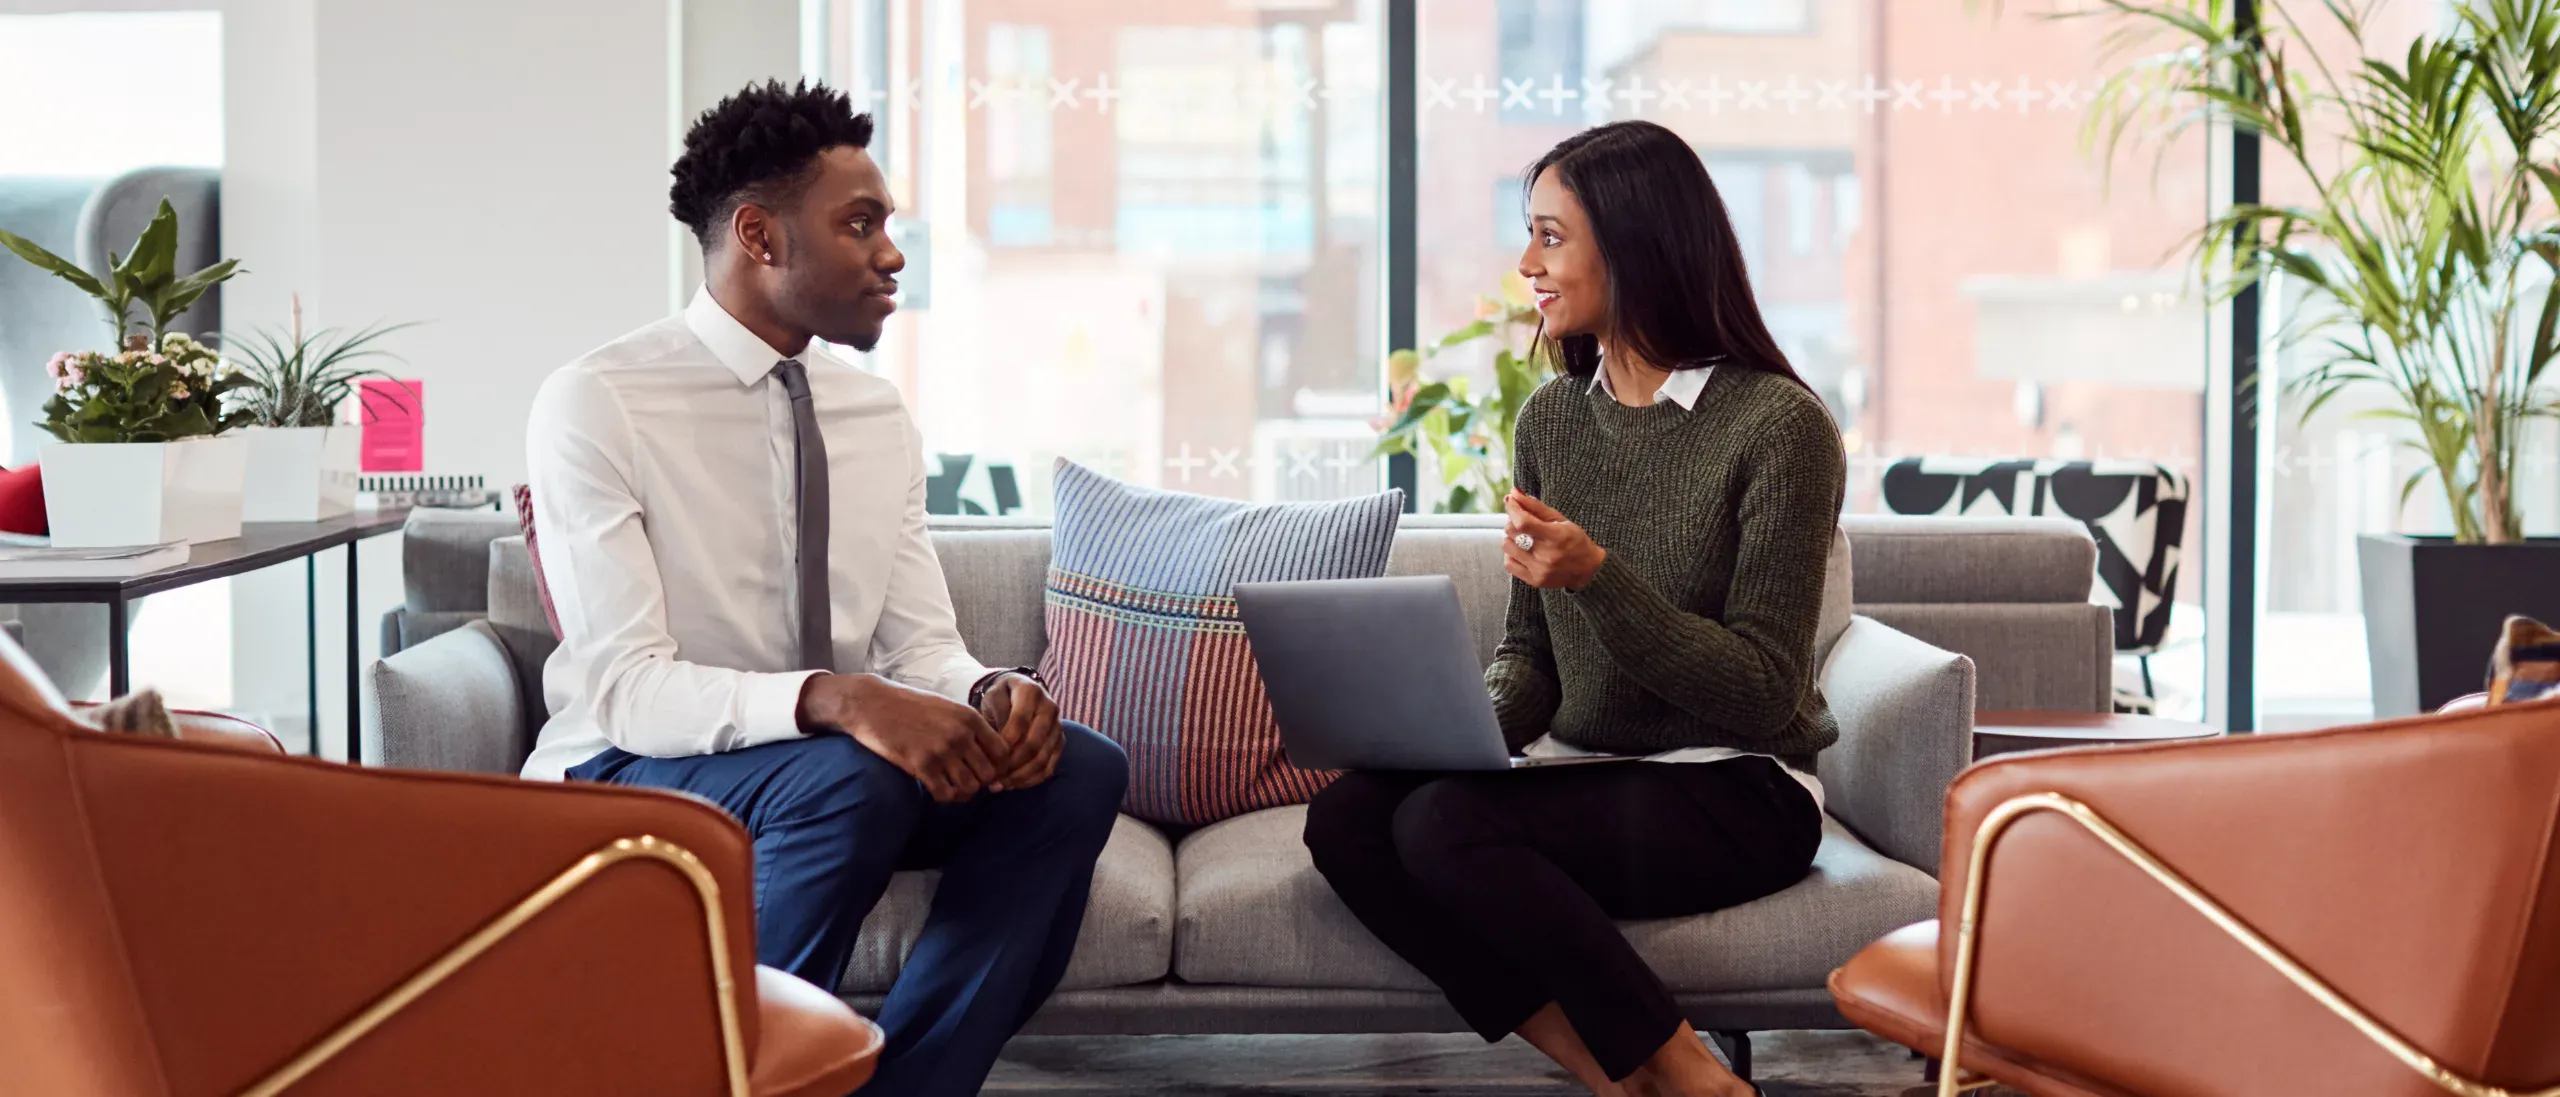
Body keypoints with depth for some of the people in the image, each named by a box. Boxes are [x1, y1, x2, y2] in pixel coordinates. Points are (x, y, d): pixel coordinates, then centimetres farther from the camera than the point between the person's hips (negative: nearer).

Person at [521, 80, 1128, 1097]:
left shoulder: (878, 414, 6)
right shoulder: (594, 405, -14)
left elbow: (921, 644, 4)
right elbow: (627, 687, -21)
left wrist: (990, 690, -20)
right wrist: (832, 701, -37)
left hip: (845, 765, 6)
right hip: (630, 775, -6)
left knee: (1078, 768, -16)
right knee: (848, 779, -35)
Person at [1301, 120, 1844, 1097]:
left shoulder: (1778, 425, -11)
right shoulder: (1551, 418, 9)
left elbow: (1763, 696, -14)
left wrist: (1599, 577, -25)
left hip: (1736, 791, -6)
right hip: (1580, 771, 7)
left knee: (1442, 822, -29)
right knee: (1345, 817, -20)